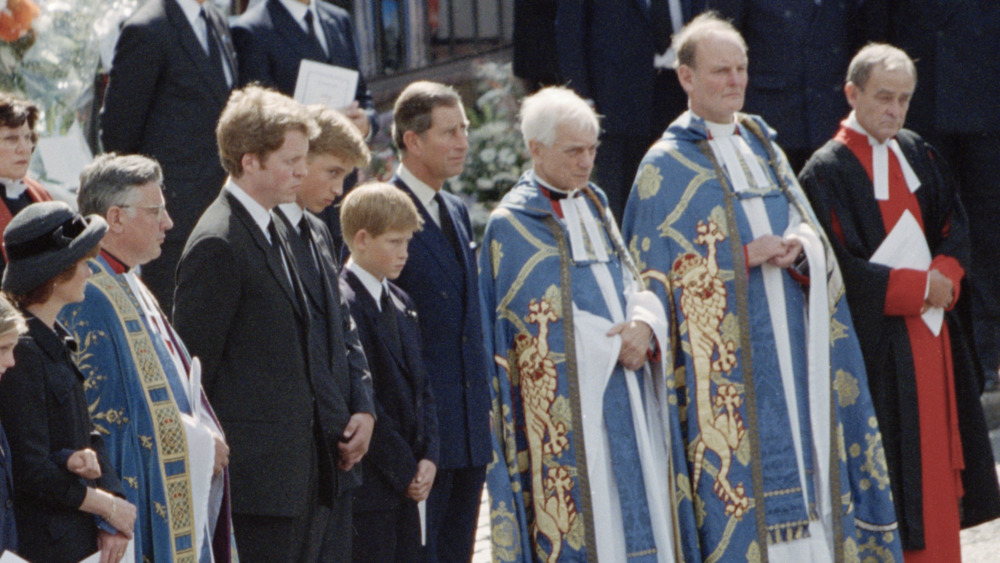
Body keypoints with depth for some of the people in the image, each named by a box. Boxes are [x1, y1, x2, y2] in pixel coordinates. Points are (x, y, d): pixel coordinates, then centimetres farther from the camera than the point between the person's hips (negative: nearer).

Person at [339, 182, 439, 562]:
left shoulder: (401, 304, 16)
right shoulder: (343, 304, -14)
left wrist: (428, 458, 2)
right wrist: (404, 469, -13)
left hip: (406, 484, 8)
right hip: (367, 484, -8)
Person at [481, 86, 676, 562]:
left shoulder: (594, 204, 16)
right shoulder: (510, 225, -4)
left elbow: (631, 280, 13)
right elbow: (546, 318, -8)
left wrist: (645, 322, -7)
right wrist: (618, 343, -10)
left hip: (622, 384, 6)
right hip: (563, 401, -6)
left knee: (636, 511, 3)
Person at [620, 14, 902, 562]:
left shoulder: (763, 147, 15)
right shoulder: (667, 167, -3)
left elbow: (812, 236, 16)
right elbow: (656, 275, -6)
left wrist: (799, 248, -6)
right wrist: (746, 257, -14)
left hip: (789, 347, 6)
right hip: (725, 359, -6)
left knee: (802, 456, 3)